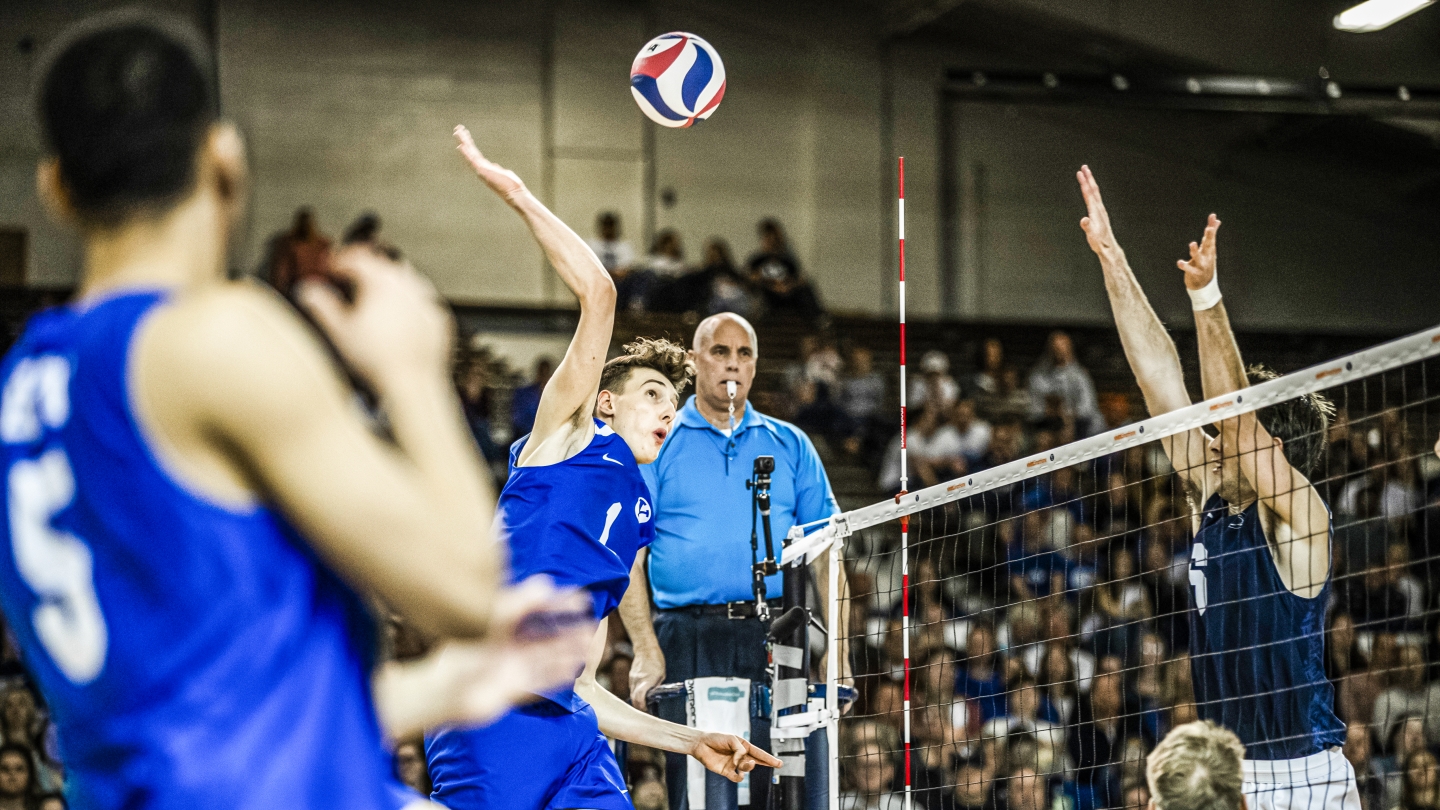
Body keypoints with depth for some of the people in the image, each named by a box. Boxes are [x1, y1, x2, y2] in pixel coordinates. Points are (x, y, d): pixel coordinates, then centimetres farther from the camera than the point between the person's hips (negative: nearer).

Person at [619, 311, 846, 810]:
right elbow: (627, 558, 2)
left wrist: (836, 651, 4)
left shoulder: (790, 446, 15)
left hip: (781, 641, 2)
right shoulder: (657, 446, 8)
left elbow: (824, 556, 14)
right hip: (690, 641, -2)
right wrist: (646, 650, -10)